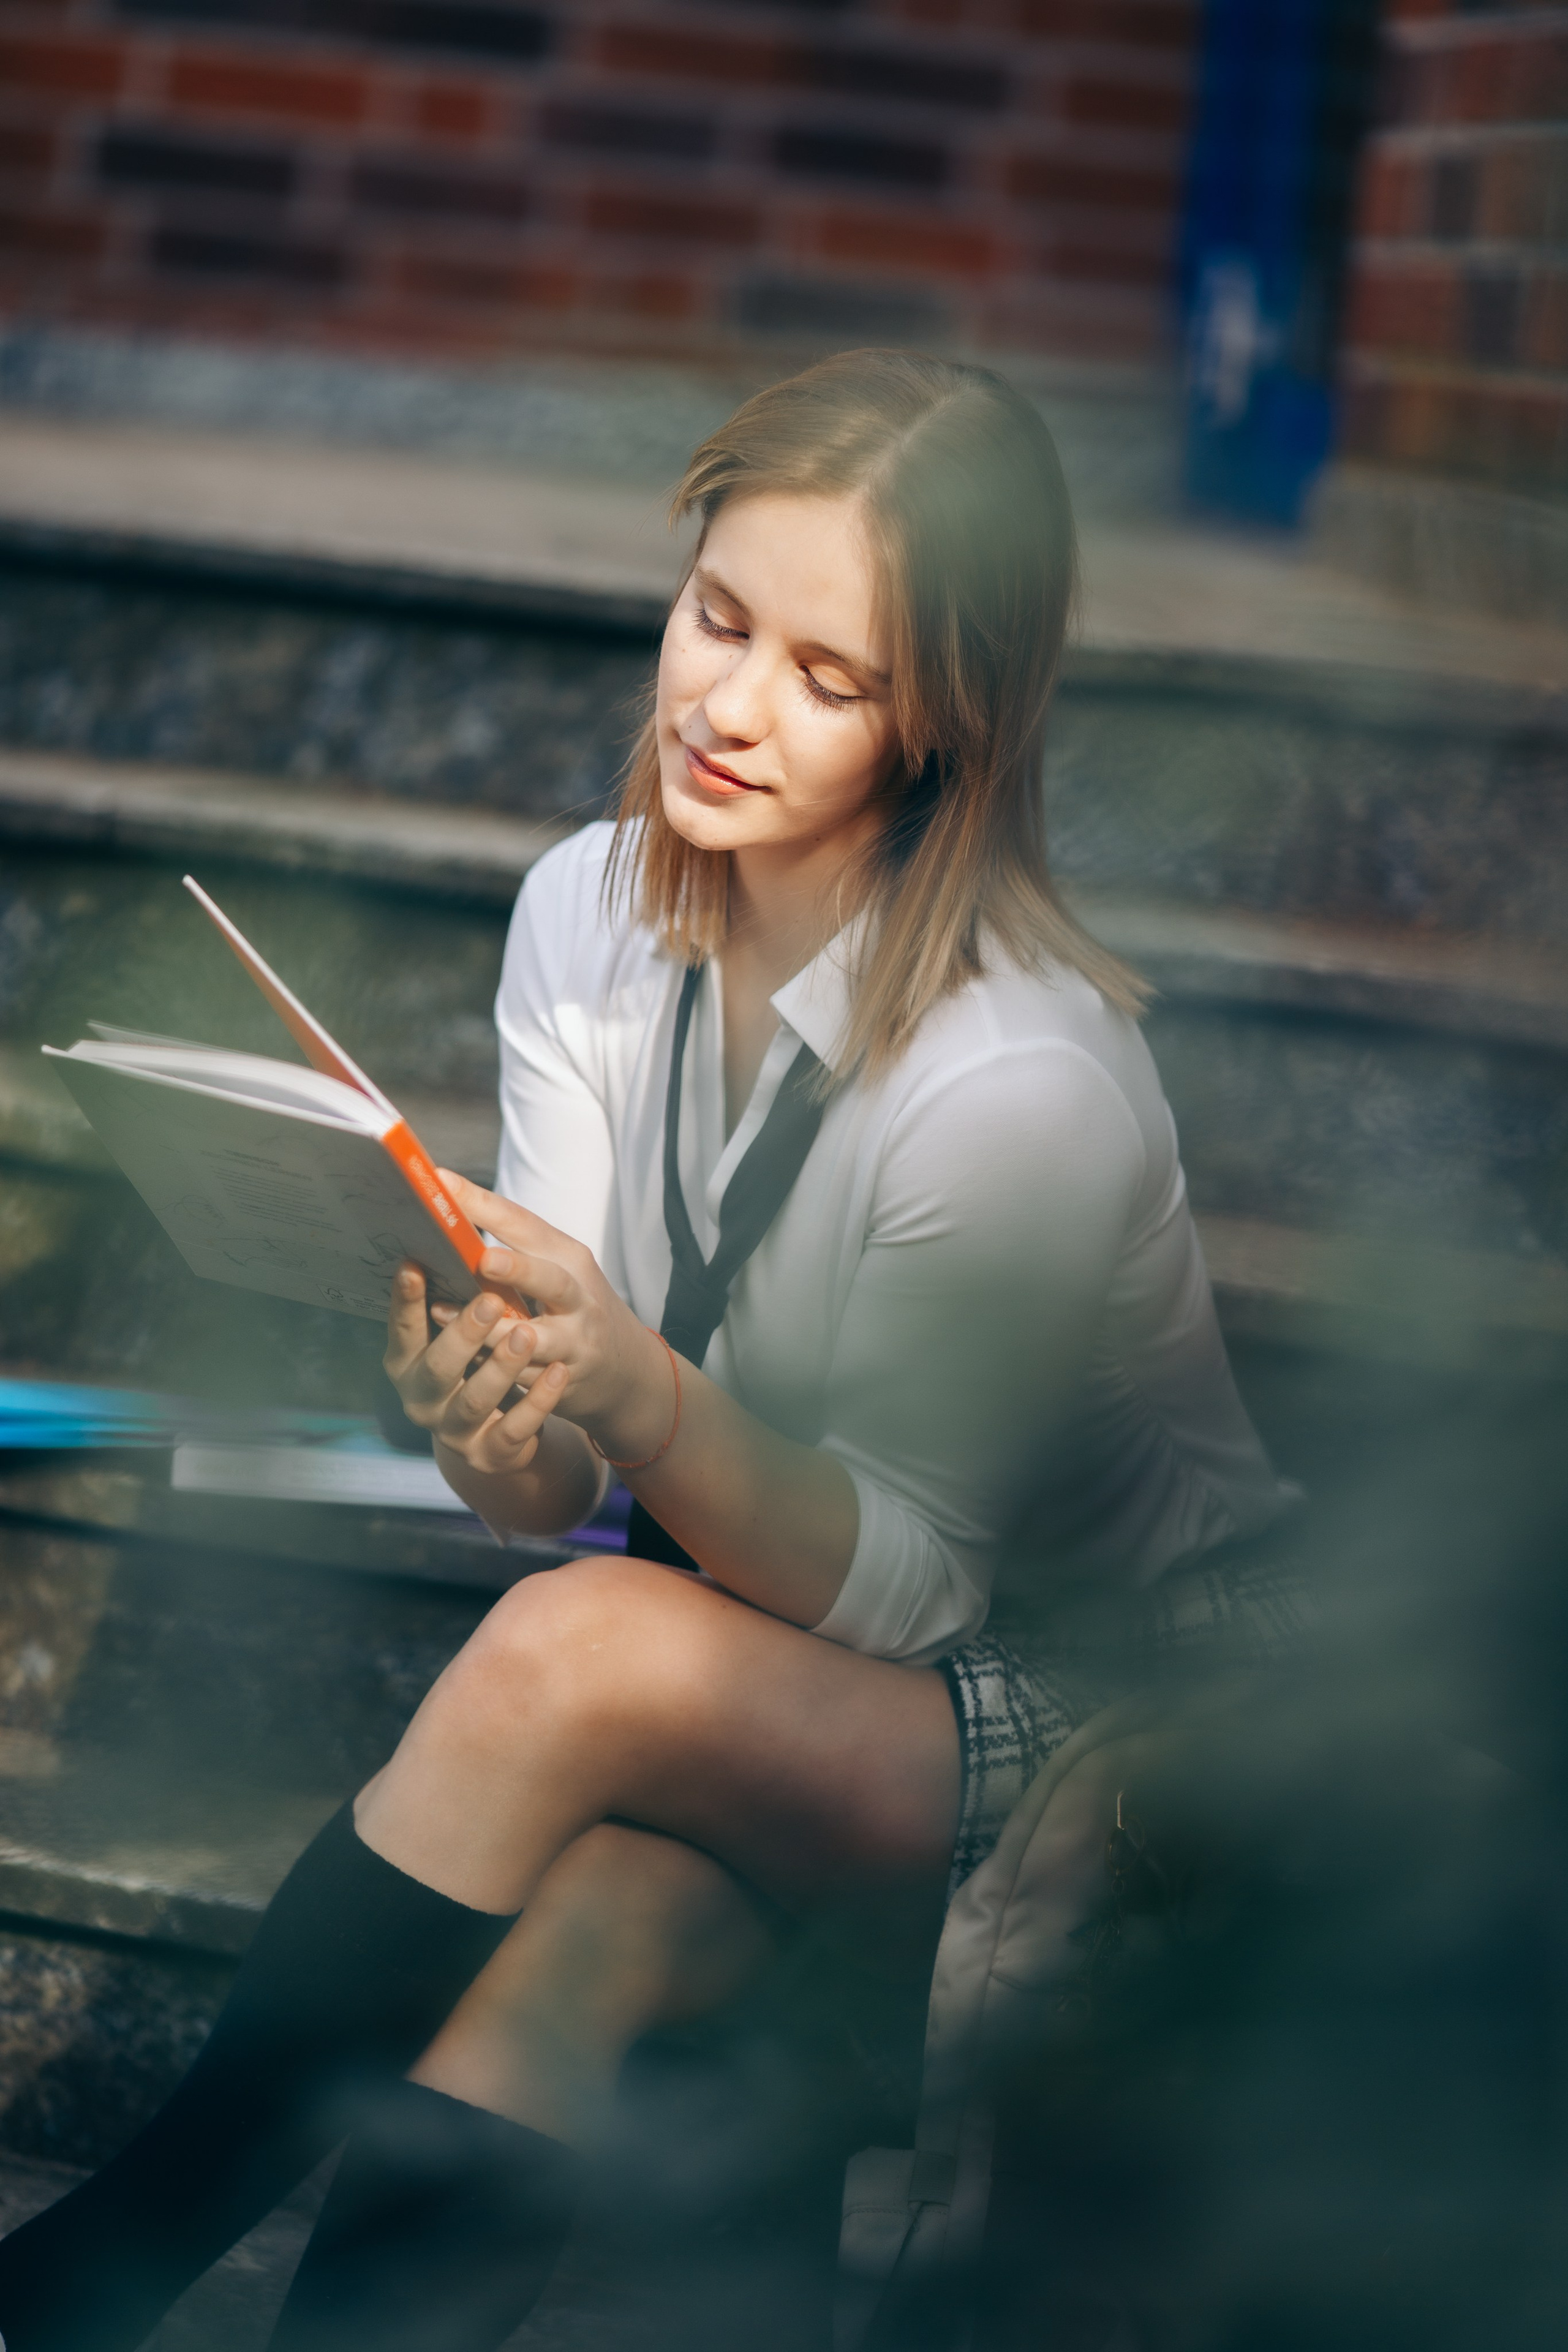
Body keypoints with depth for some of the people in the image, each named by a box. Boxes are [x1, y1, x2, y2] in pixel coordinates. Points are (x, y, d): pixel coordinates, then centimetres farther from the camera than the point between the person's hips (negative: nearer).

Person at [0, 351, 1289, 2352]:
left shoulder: (1023, 1081, -27)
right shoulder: (590, 916, -8)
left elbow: (901, 1581, -20)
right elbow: (574, 1482, -8)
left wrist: (648, 1405, -38)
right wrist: (509, 1431, -32)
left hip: (1093, 1699, -4)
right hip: (728, 1631, 4)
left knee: (594, 1655, -33)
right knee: (578, 1930, -32)